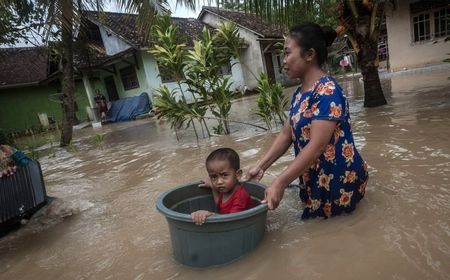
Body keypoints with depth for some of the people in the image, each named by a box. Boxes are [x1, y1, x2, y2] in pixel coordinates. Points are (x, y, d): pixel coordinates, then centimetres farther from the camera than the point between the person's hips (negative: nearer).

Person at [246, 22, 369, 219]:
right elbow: (286, 134, 5)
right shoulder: (299, 93, 4)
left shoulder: (327, 91, -24)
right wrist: (260, 166, -1)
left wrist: (279, 183, -32)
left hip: (339, 181, -8)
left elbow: (316, 146, -30)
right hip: (315, 179, 8)